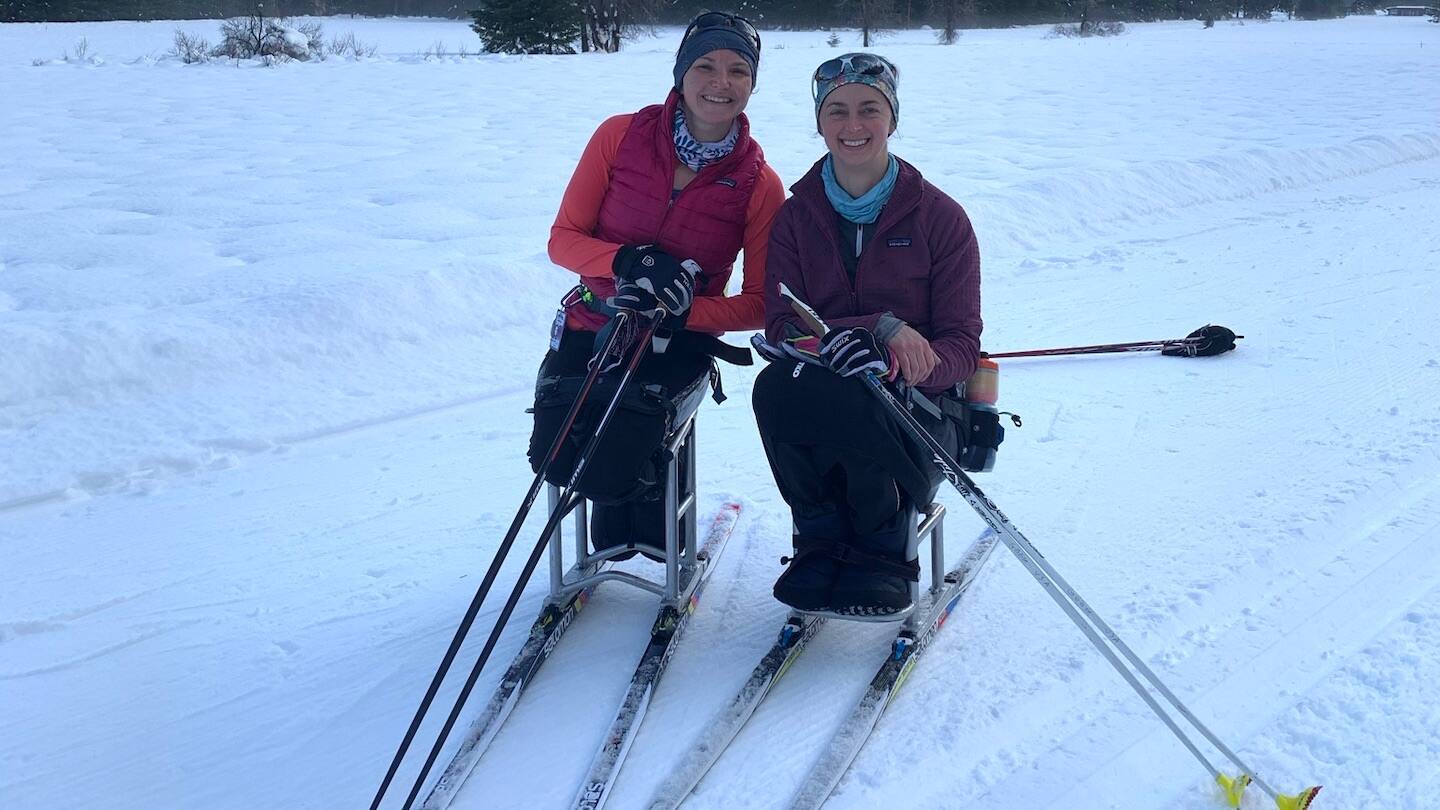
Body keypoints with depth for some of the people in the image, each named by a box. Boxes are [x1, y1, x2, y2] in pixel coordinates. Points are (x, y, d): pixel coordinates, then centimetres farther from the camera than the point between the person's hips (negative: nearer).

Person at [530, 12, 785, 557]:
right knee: (555, 459, -17)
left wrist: (682, 311, -24)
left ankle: (645, 485, 17)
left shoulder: (760, 184, -9)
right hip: (591, 324, 2)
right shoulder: (620, 136, -7)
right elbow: (563, 239, -4)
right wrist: (628, 260, -24)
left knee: (604, 472, -21)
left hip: (679, 342, -2)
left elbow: (758, 305, -6)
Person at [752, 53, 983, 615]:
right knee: (776, 385, -32)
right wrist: (881, 329, -23)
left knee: (855, 404, -36)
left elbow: (961, 347, -3)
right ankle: (823, 543, -12)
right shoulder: (795, 217, 6)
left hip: (917, 406, -2)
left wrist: (904, 369, -27)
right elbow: (781, 328, -6)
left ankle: (881, 554, -8)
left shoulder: (940, 217, 0)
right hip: (822, 398, 2)